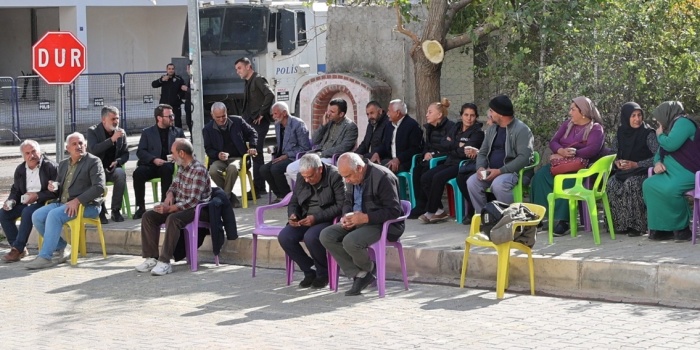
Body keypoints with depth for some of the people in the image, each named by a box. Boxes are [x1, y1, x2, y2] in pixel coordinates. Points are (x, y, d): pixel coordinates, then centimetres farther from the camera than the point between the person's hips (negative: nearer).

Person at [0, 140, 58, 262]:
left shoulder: (51, 166, -8)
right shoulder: (20, 169, 12)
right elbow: (15, 190, 21)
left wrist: (37, 196, -22)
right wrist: (11, 201, -2)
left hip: (44, 201, -7)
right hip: (25, 202, 7)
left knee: (27, 212, -34)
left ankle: (17, 249, -28)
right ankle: (20, 248, -9)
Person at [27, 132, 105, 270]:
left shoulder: (94, 162, -3)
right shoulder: (63, 164, 20)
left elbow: (99, 187, -15)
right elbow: (60, 188, 26)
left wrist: (77, 201, -23)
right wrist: (54, 186, -1)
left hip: (87, 205, -8)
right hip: (63, 203, 8)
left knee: (54, 215, -30)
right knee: (37, 216, -13)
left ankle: (45, 257, -26)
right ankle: (62, 248, 1)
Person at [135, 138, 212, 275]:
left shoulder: (199, 171, -21)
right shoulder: (182, 167, 7)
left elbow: (193, 201, -25)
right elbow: (174, 185, 22)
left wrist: (170, 208, -26)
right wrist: (170, 195, -2)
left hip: (197, 209, -9)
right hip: (178, 206, 9)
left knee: (172, 219, -37)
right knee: (148, 216, -4)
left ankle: (165, 262, -35)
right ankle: (152, 258, -8)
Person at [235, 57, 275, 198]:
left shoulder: (258, 80, -9)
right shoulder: (248, 82, 18)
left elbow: (270, 95, -24)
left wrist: (262, 114, -20)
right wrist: (245, 118, 11)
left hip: (258, 123, -9)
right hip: (249, 122, 9)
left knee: (256, 154, -10)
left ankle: (258, 188, -8)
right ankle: (258, 187, 16)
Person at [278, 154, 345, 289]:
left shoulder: (334, 176, -12)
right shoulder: (301, 178, 7)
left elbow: (341, 205, -17)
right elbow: (293, 202, 18)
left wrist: (316, 217, -23)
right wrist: (292, 215, -6)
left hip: (328, 220, -6)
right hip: (305, 220, 6)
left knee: (311, 237, -35)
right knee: (284, 237, -19)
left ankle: (323, 273, -9)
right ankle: (309, 271, -1)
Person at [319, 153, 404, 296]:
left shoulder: (383, 177, -20)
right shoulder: (352, 178, 5)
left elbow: (394, 211, -22)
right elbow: (348, 202, 20)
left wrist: (365, 218, -28)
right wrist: (346, 216, -5)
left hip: (383, 225, -8)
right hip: (357, 221, 8)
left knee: (350, 241, -33)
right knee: (326, 235, -12)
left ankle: (368, 269, 2)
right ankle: (359, 274, -10)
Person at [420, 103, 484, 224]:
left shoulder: (477, 132, -4)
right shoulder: (456, 127, 15)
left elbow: (465, 151, -16)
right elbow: (443, 143, 3)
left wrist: (452, 146, -5)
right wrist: (458, 145, -9)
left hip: (464, 164, -7)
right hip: (450, 162, 7)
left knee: (438, 177, -28)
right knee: (425, 177, -14)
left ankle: (431, 212, -16)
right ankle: (439, 210, -10)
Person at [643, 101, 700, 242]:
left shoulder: (683, 122, -8)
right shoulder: (671, 126, 23)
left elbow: (670, 145, -21)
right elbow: (659, 153, 28)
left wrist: (660, 135, 1)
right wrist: (657, 162, 3)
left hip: (688, 172, -11)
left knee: (669, 189, -34)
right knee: (648, 184, -3)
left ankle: (682, 228, -18)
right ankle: (662, 227, -9)